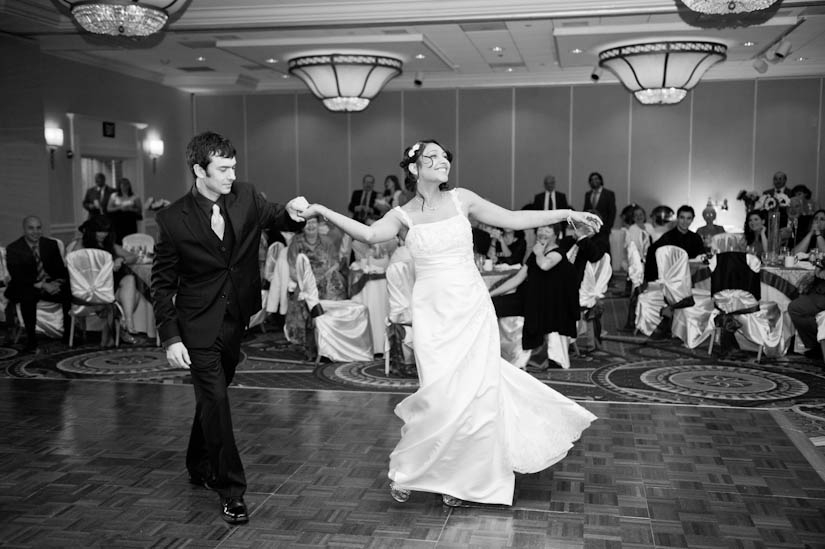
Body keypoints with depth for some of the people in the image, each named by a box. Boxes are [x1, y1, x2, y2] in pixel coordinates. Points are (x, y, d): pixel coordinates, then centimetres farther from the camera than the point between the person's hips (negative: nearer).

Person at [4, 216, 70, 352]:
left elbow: (61, 269, 7)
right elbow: (17, 276, -14)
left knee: (70, 293, -25)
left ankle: (68, 333, -8)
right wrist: (42, 285, -26)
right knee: (27, 296, -38)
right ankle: (31, 340, -27)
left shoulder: (51, 244, 8)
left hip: (51, 285, 3)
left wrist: (59, 281, -16)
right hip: (25, 287, -3)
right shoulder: (13, 249, -4)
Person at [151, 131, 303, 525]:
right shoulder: (173, 219, -13)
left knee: (211, 397, 20)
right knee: (215, 400, -7)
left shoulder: (246, 198, -4)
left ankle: (199, 468, 41)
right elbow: (162, 283, -8)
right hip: (199, 325, -4)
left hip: (236, 318, 4)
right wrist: (170, 337, -14)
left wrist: (291, 214, -23)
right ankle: (231, 490, 5)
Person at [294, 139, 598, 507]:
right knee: (443, 395, -9)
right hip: (433, 312, -2)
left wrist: (567, 214, 8)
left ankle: (463, 478, 20)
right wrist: (323, 211, -25)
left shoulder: (461, 200, 7)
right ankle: (407, 470, 15)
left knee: (476, 392, 1)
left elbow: (513, 220, 10)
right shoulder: (403, 215, 2)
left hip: (472, 309, 2)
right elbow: (370, 234, -16)